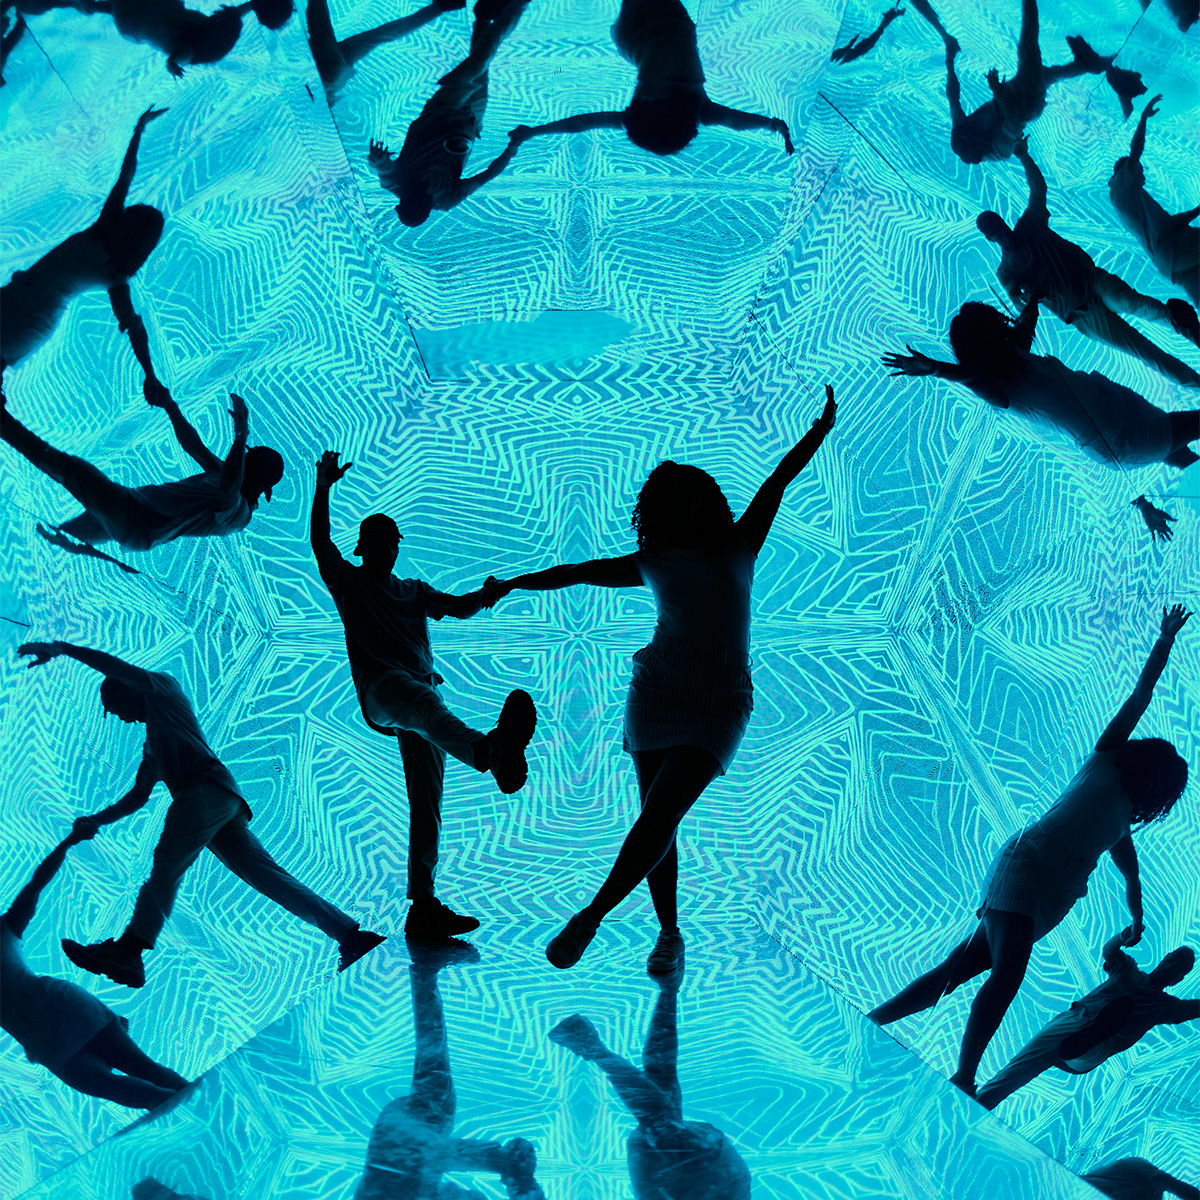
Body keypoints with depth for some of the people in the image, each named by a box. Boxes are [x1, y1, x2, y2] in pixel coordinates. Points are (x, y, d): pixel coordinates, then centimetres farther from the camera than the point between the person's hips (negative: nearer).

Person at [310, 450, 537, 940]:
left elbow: (459, 608, 18)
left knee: (425, 801, -3)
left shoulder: (413, 591, 31)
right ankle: (490, 751, -75)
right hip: (379, 689, -6)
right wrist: (323, 487, -8)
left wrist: (485, 595, -3)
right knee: (424, 701, -41)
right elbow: (320, 541, 3)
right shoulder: (347, 582, 18)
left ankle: (423, 906, -4)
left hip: (421, 694, 6)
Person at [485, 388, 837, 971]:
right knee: (658, 822, 3)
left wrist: (819, 431, -1)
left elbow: (778, 481, 4)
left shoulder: (739, 548, 9)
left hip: (719, 705, -2)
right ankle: (669, 933, 17)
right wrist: (511, 584, 24)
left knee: (659, 817, -17)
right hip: (655, 696, 3)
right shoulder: (653, 564, 11)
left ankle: (591, 915, -13)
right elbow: (576, 572, 20)